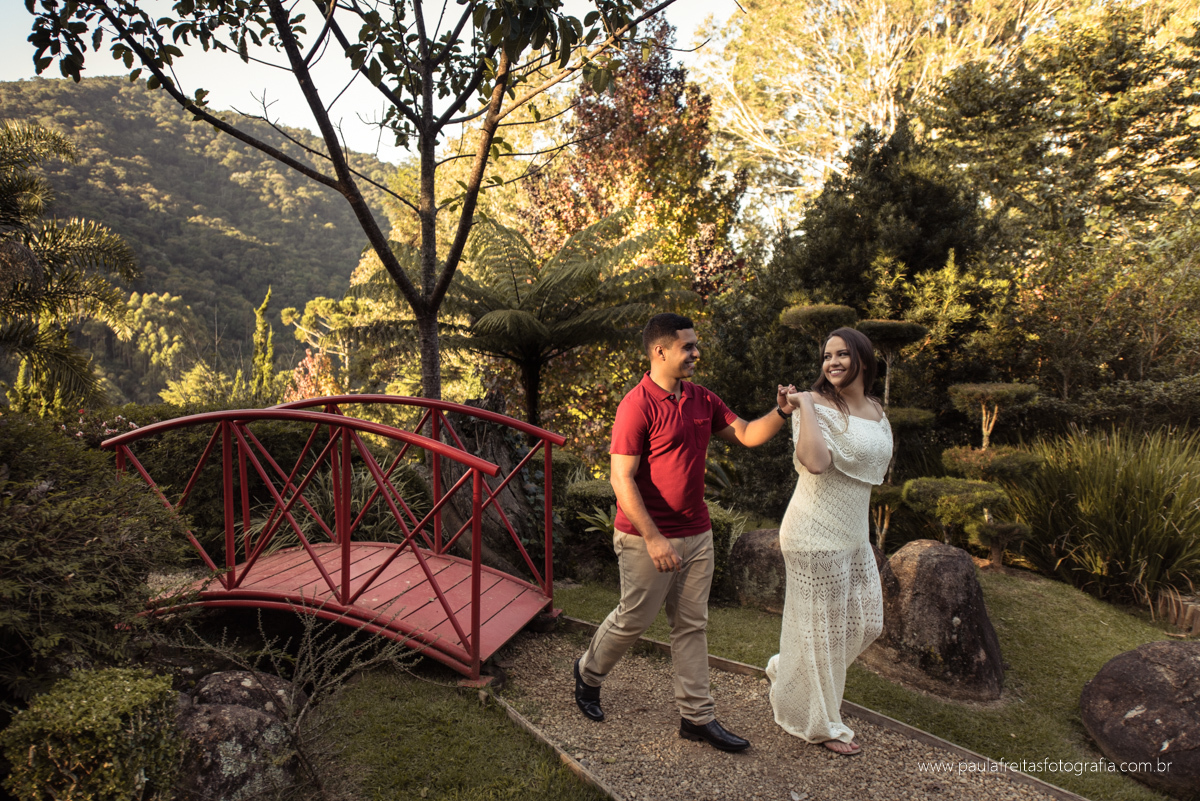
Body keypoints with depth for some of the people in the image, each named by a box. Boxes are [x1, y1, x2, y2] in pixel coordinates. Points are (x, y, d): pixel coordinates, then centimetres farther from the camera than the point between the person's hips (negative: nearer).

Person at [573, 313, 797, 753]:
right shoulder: (638, 405, -17)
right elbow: (622, 479, -20)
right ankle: (588, 672, 36)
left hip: (696, 534, 7)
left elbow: (747, 434, 8)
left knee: (691, 625, 13)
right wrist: (653, 539, -23)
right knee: (634, 618, 9)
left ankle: (697, 716, 25)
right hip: (648, 538, -7)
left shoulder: (703, 400, 6)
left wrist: (781, 412, -11)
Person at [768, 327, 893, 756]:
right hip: (816, 534, -8)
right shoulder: (815, 406, -15)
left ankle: (787, 668, 37)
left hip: (854, 534, 8)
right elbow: (816, 461, -34)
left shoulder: (876, 411, 10)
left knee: (865, 622, 16)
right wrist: (804, 405, -26)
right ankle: (818, 723, 26)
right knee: (820, 625, 5)